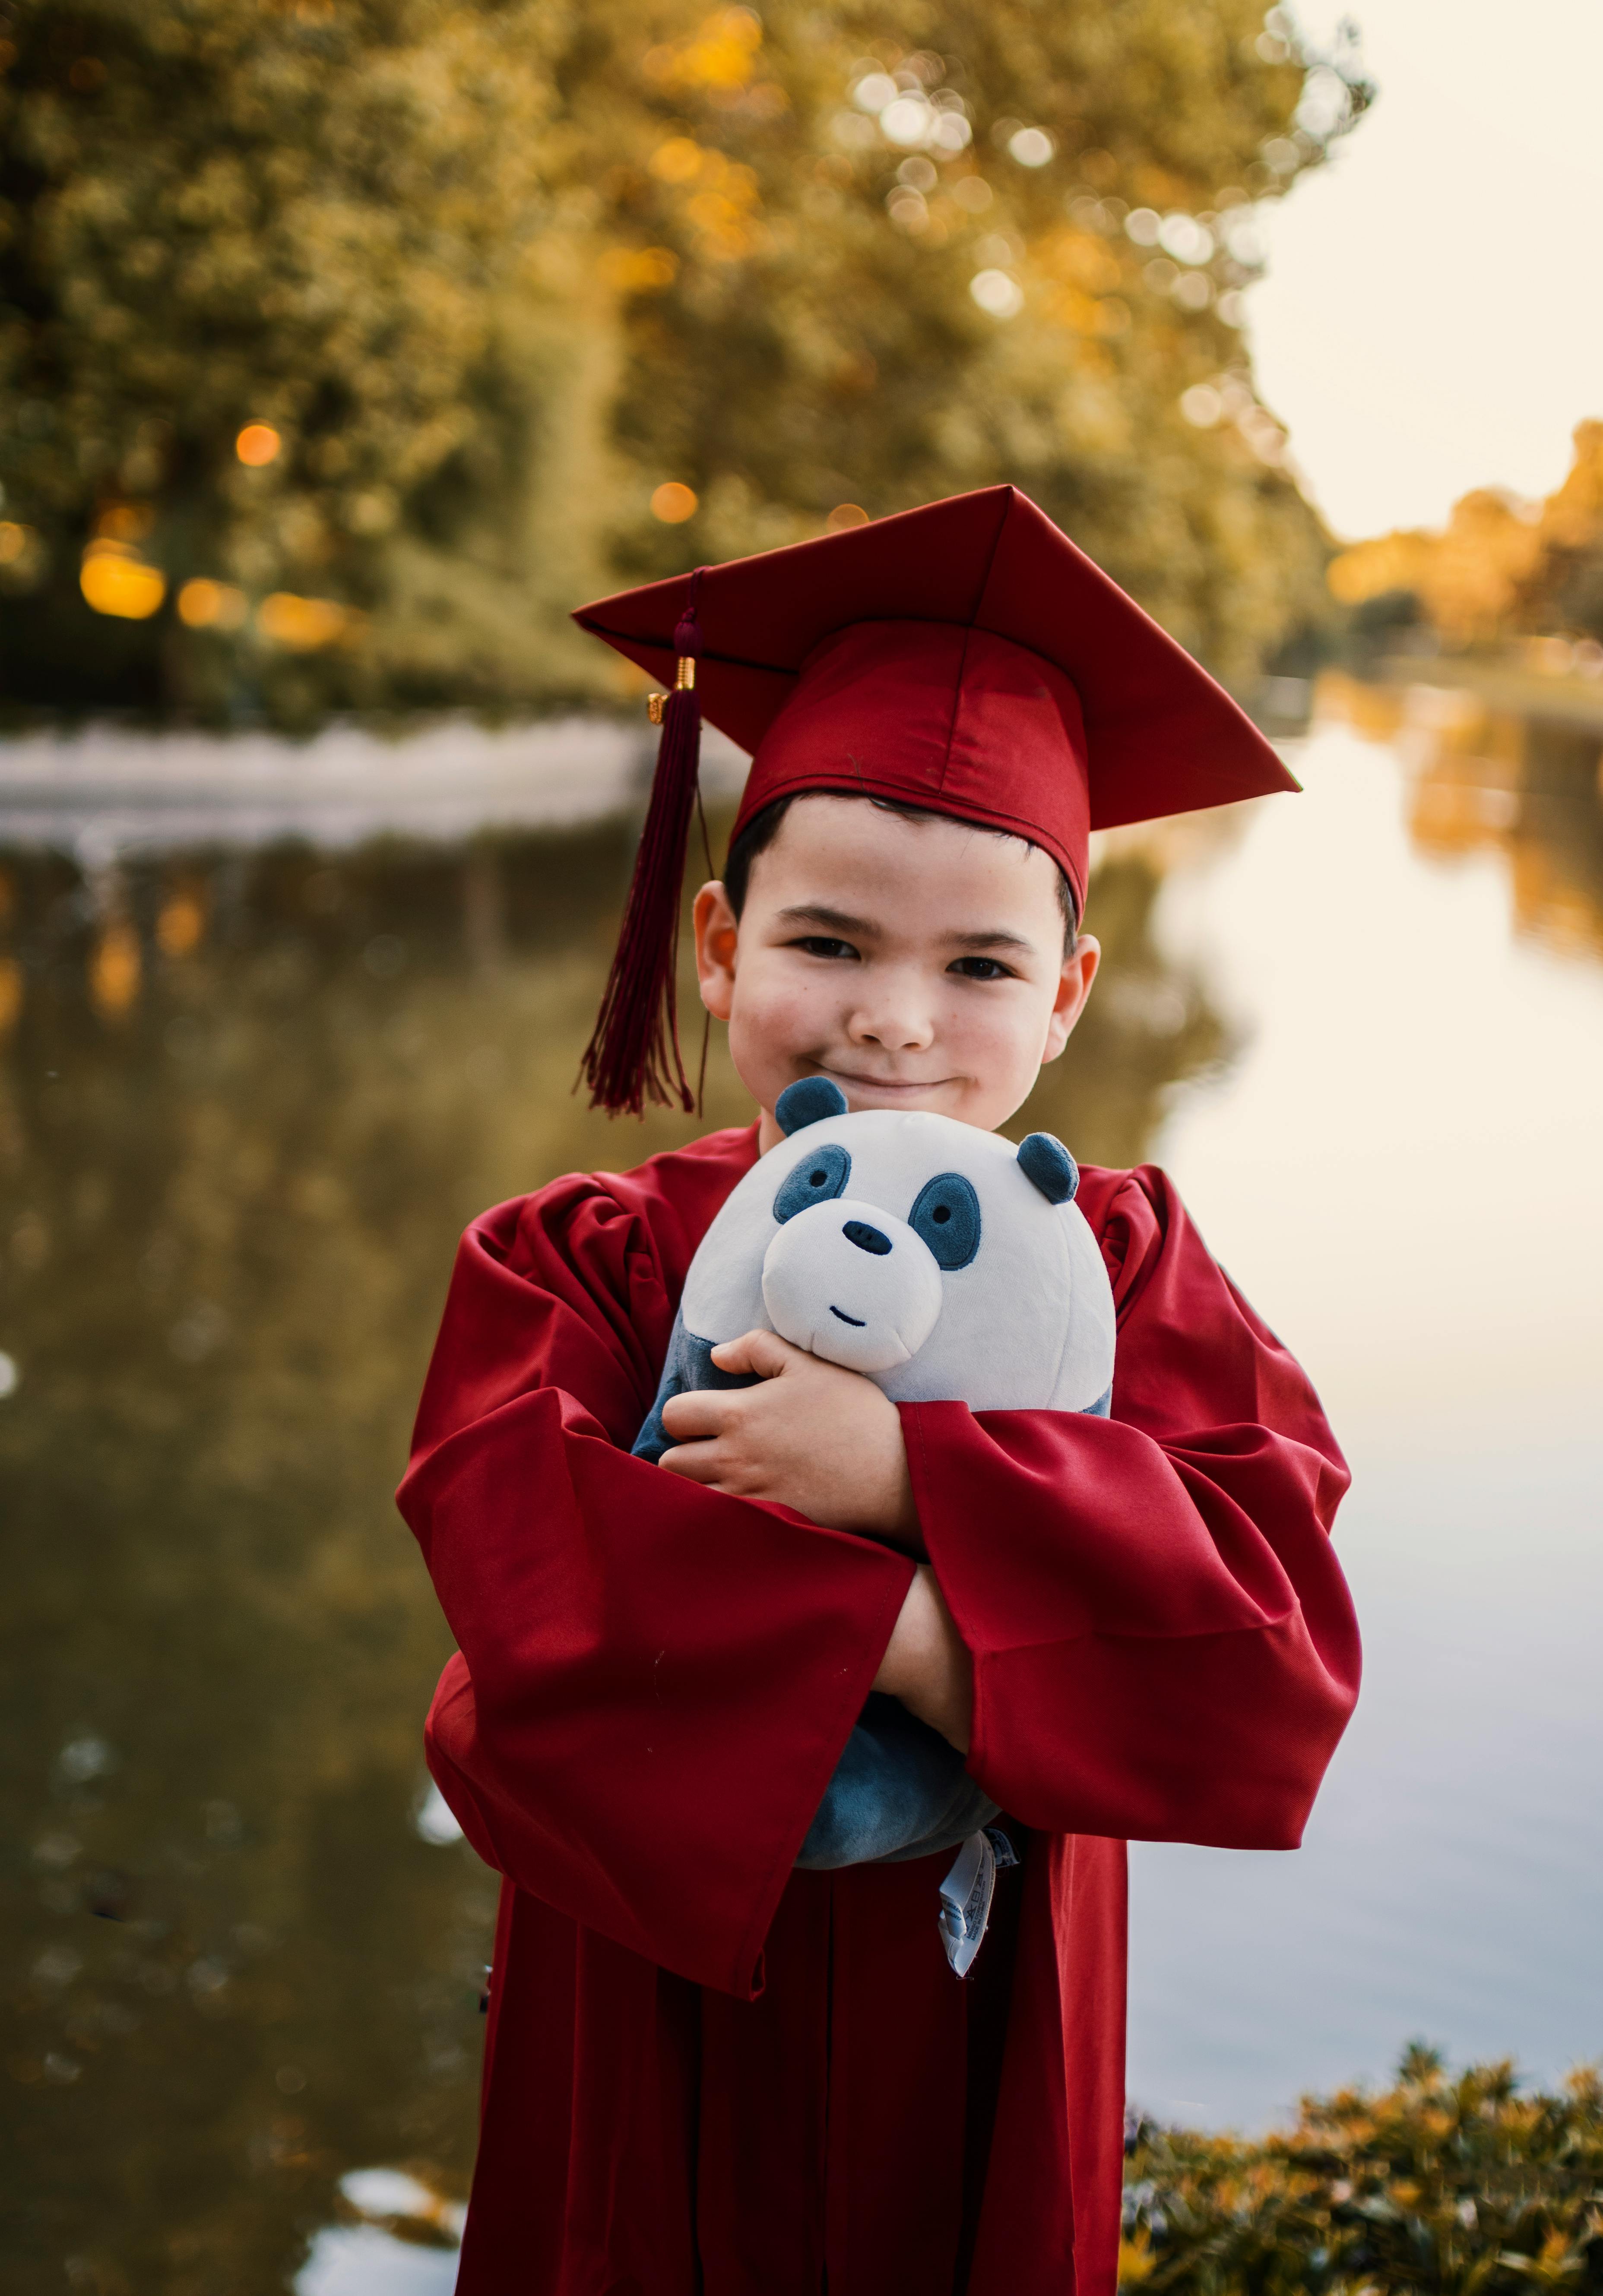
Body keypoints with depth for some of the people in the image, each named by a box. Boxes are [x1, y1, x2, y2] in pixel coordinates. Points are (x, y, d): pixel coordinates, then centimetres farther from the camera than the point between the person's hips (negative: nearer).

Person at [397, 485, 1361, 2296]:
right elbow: (533, 1597, -27)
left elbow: (1281, 1613, -23)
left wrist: (907, 1473, -32)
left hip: (979, 2029, 1)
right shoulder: (576, 1266, -10)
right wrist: (900, 1635, -33)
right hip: (656, 2032, -1)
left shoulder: (1120, 1263, -8)